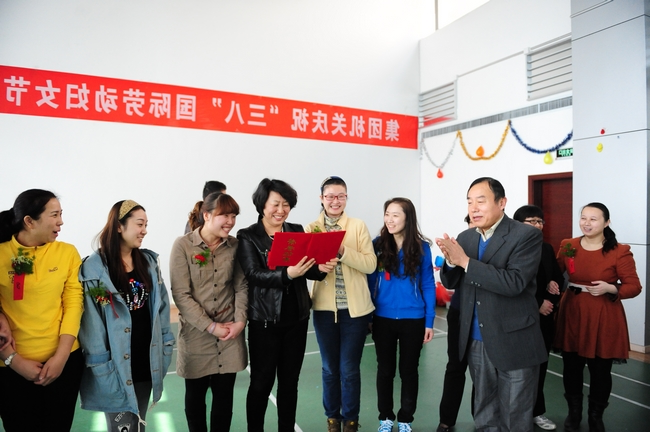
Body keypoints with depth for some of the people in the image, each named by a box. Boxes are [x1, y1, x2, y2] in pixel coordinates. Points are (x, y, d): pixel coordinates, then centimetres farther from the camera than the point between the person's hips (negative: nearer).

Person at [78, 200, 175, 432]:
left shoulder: (149, 261, 5)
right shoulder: (94, 266, -13)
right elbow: (91, 319, -13)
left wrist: (165, 347, 6)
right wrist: (100, 365, -13)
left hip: (146, 359, 5)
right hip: (116, 363, -5)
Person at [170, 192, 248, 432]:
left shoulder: (234, 245, 0)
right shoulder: (183, 245, -10)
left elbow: (241, 287, 3)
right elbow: (181, 295, -13)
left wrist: (240, 321, -10)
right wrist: (211, 326, -15)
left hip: (230, 334, 2)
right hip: (196, 334, -2)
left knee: (224, 394, 10)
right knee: (196, 394, 15)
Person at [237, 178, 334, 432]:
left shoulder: (297, 231, 7)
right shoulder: (247, 237, -5)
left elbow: (309, 269, 3)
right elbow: (254, 274, -18)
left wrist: (321, 268, -20)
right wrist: (287, 274, -34)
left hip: (296, 318, 4)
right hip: (264, 320, -4)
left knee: (290, 381, 15)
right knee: (262, 382, 9)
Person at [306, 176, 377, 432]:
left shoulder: (359, 226, -3)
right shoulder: (311, 229, 2)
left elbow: (370, 264, -11)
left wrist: (342, 251, -24)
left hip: (354, 307, -1)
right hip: (324, 307, 2)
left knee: (349, 369, 8)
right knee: (330, 368, 15)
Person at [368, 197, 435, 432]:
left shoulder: (421, 247, -6)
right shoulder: (378, 245, -4)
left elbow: (428, 285, -2)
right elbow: (371, 282, 1)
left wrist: (429, 321, -4)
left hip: (413, 319, -1)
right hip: (383, 319, 1)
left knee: (408, 370, 14)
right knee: (385, 369, 14)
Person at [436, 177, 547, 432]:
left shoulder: (527, 235, -13)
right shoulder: (465, 238, 5)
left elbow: (514, 283, -25)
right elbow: (452, 283, 6)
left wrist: (466, 261, -25)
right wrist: (451, 260, -15)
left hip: (514, 344, -5)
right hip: (476, 343, 5)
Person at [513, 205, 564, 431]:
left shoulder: (547, 249, 11)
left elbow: (559, 277, 16)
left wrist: (554, 283, -7)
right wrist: (538, 304, -13)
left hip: (545, 318, 6)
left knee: (540, 365, 13)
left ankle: (537, 411, 27)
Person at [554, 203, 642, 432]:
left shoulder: (620, 251, -8)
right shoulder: (567, 246, 1)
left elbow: (634, 286, -5)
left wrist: (610, 288, -22)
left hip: (604, 319, -2)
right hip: (572, 314, 3)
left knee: (600, 370, 9)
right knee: (571, 368, 11)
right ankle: (574, 413, 32)